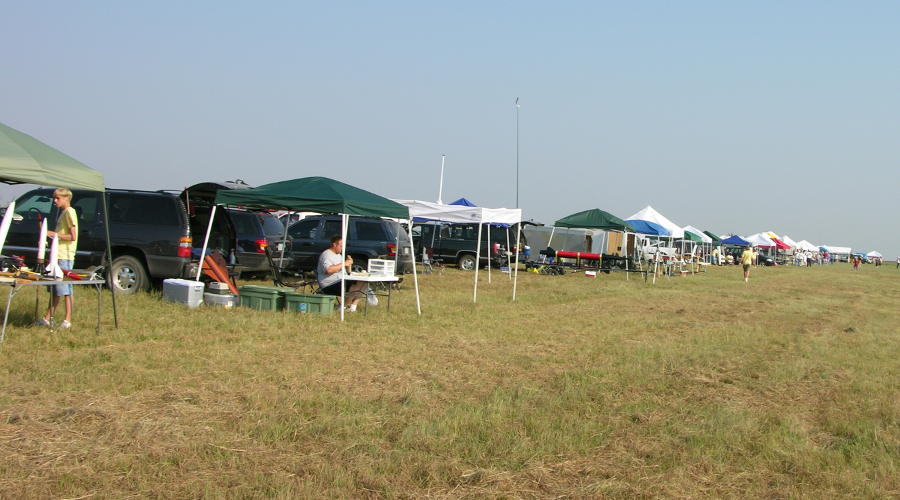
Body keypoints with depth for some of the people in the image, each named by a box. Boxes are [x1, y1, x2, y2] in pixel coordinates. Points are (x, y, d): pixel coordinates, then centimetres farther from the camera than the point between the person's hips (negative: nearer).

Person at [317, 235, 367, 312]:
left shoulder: (338, 255, 21)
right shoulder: (326, 255, -10)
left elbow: (347, 272, 24)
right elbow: (328, 270, -30)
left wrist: (349, 264, 2)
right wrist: (343, 264, -23)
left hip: (341, 282, 10)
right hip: (329, 285, -10)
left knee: (362, 282, -3)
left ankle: (353, 306, -5)